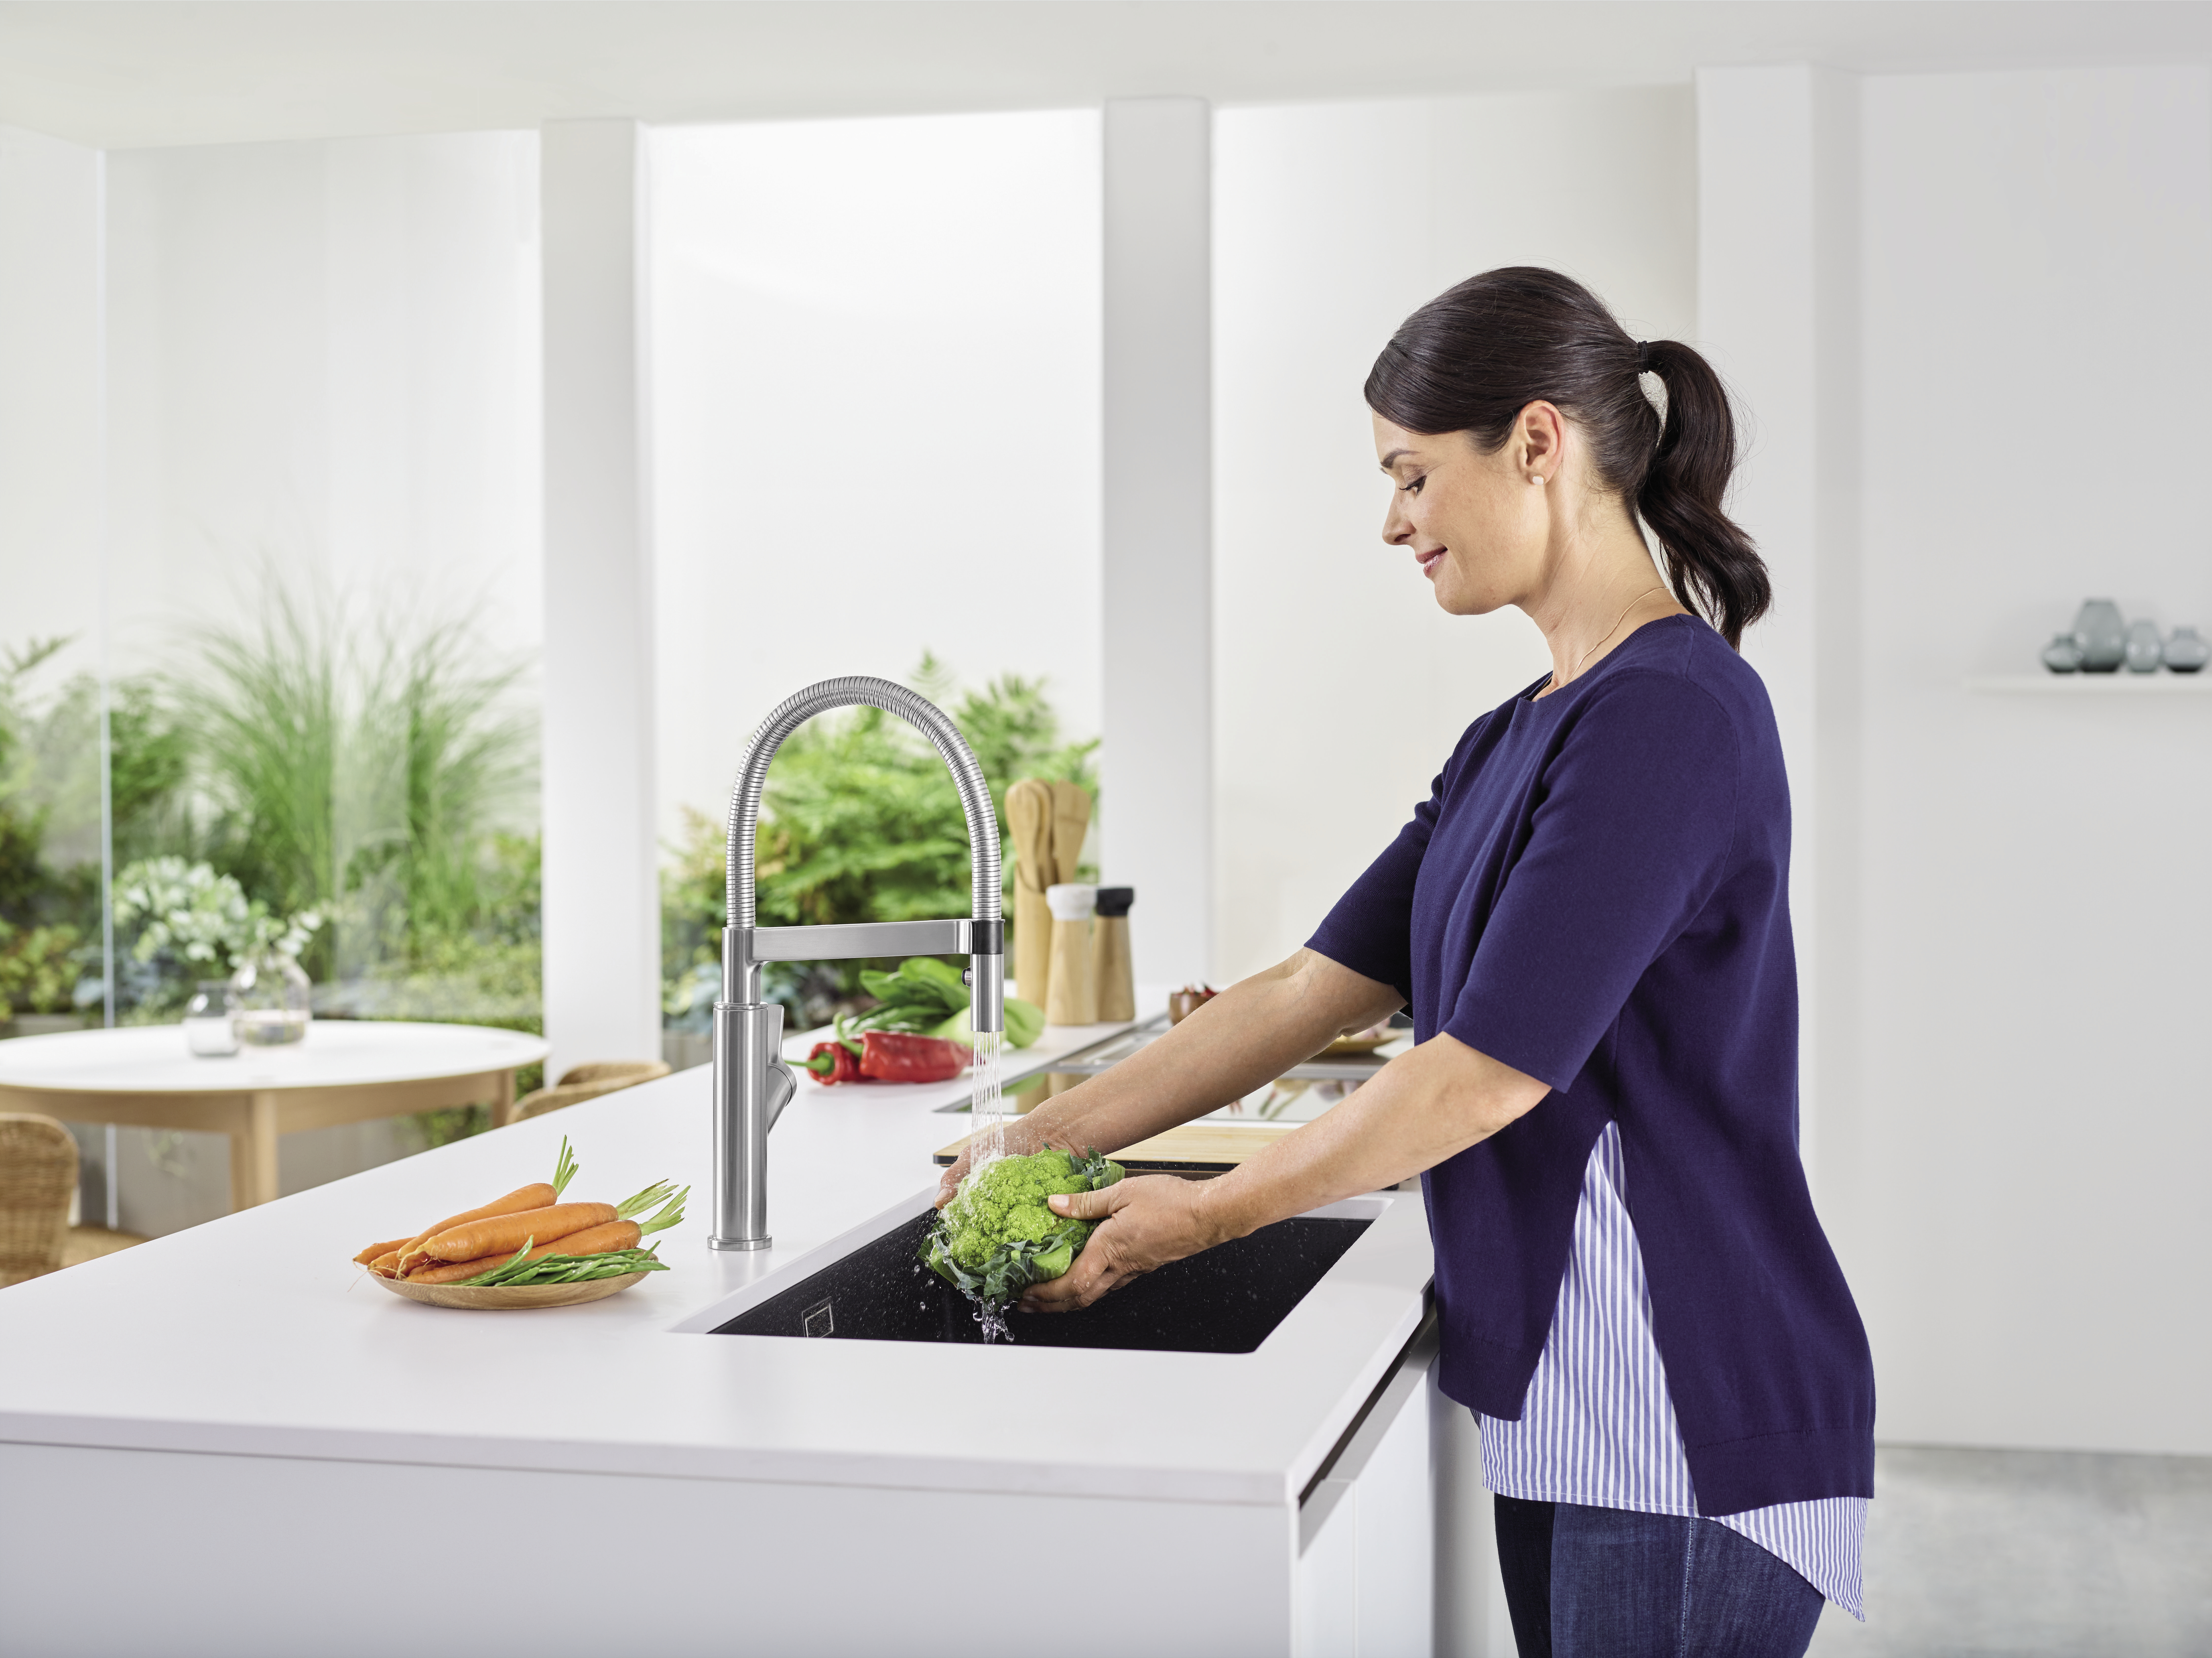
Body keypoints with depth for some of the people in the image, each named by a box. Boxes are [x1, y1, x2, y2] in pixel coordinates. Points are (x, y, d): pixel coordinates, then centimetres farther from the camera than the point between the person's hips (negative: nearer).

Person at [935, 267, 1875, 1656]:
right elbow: (1317, 990, 13)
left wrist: (1206, 1214, -8)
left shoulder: (1673, 711, -16)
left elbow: (1489, 1069, -18)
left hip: (1696, 1422, -8)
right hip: (1559, 1404, 9)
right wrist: (1050, 1137, 9)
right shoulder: (1514, 741, 13)